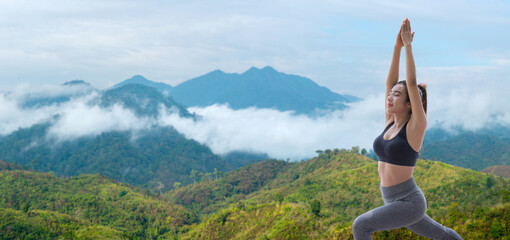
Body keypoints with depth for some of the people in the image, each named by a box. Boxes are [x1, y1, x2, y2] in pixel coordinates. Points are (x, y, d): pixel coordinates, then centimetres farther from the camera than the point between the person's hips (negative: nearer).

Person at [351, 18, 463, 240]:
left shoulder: (415, 127, -14)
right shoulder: (390, 122, 4)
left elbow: (412, 83, -20)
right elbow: (390, 81, 0)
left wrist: (408, 46, -15)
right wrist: (397, 46, -1)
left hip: (409, 202, -8)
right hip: (394, 201, 8)